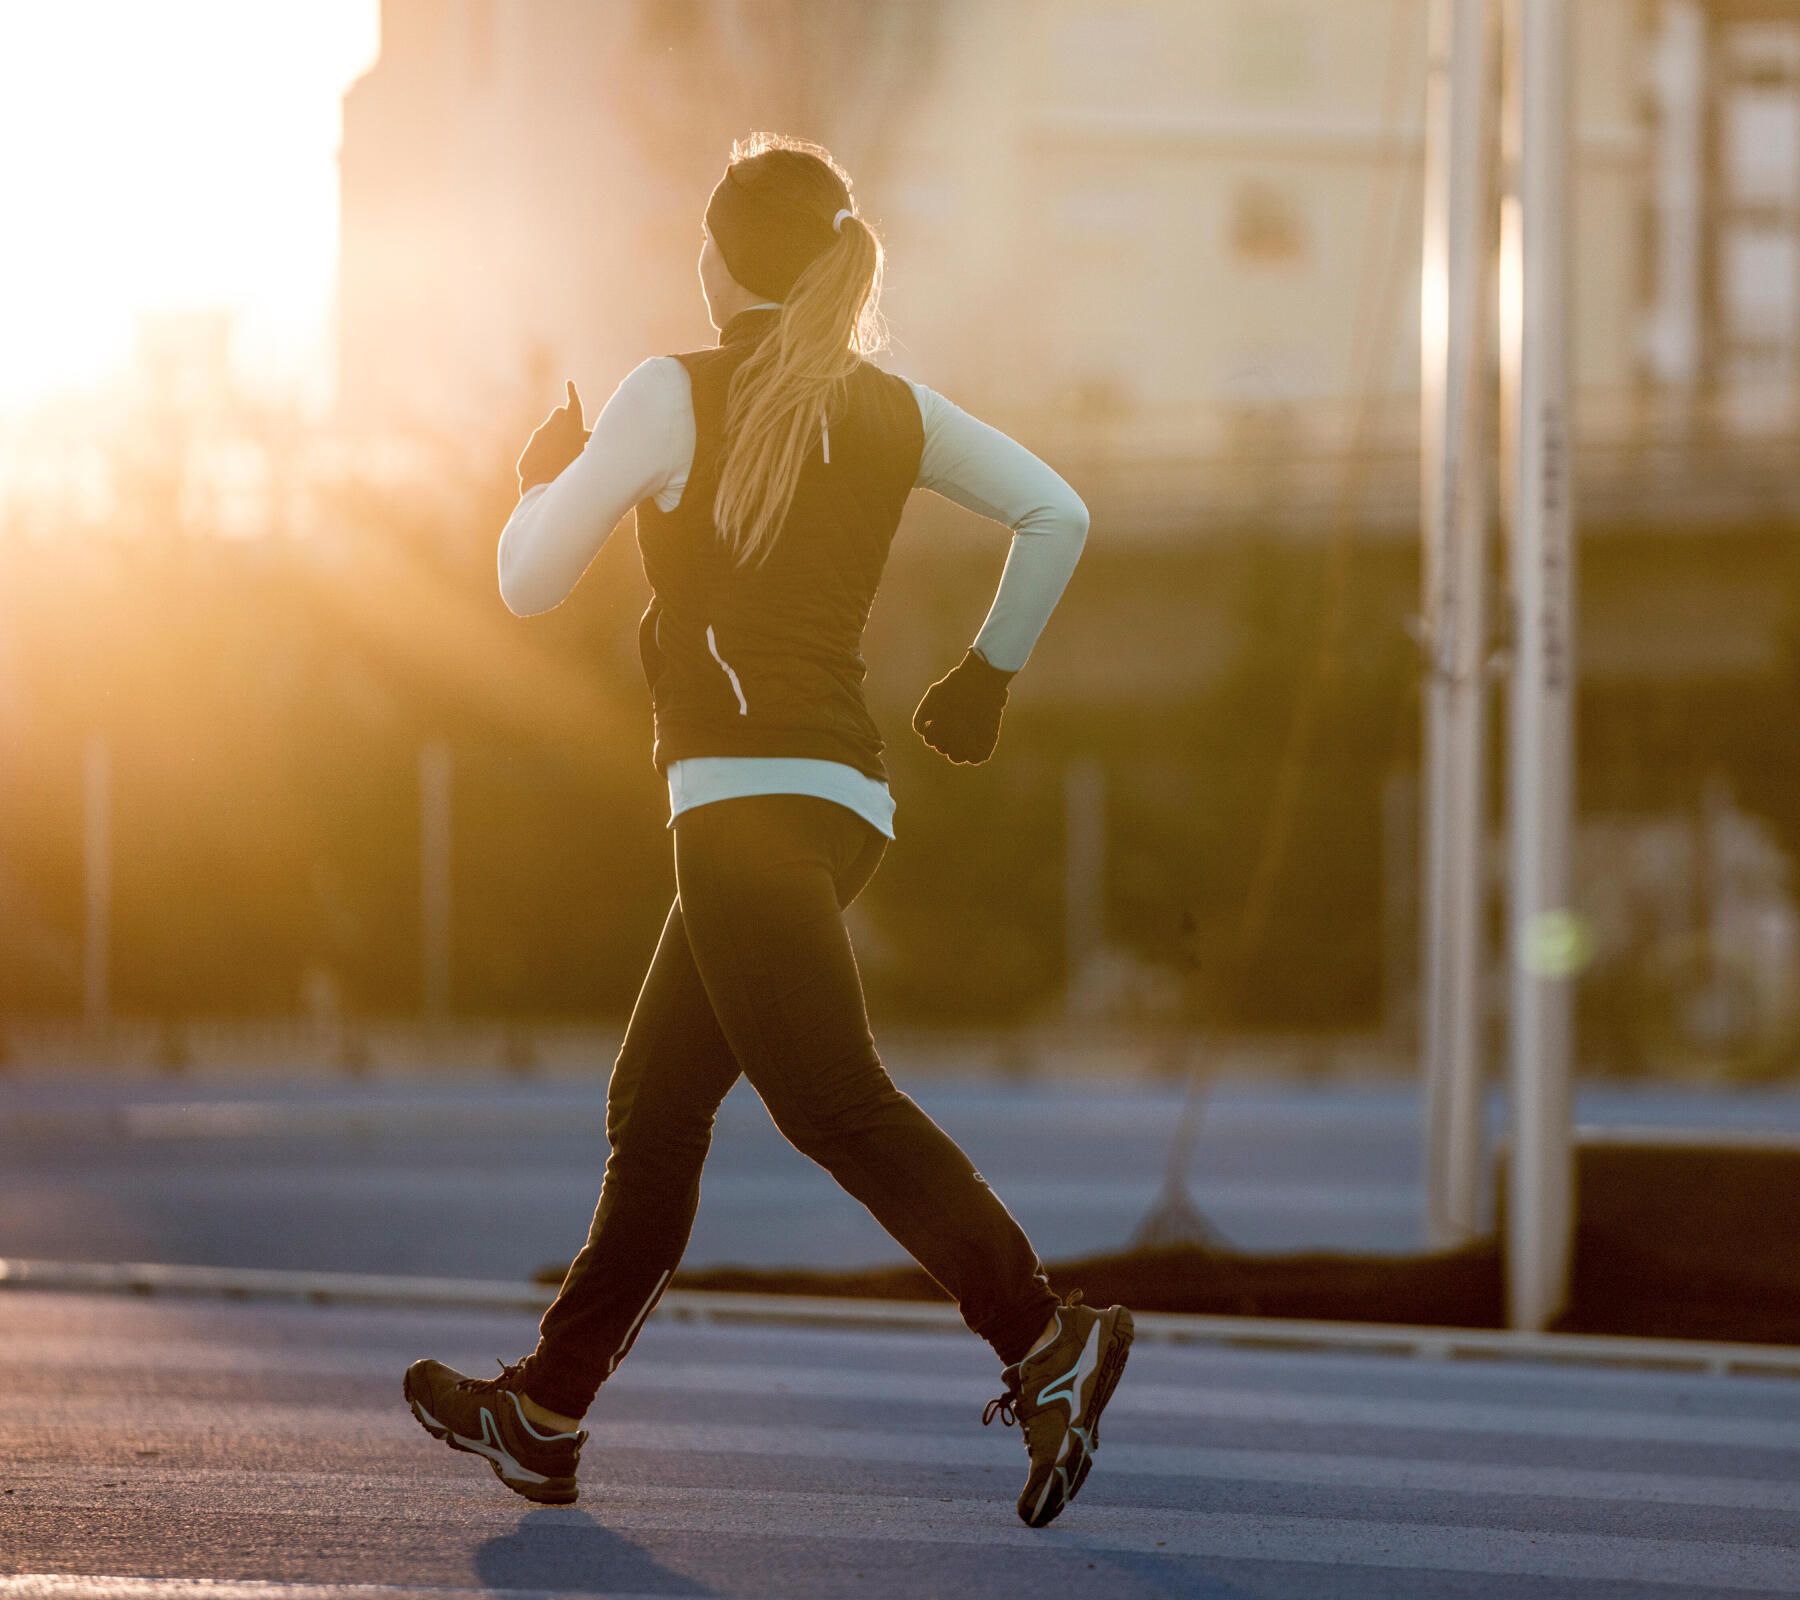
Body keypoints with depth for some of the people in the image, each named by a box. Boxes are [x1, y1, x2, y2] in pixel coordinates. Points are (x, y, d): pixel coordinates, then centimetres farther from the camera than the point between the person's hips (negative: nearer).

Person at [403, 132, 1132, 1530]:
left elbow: (531, 581, -3)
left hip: (746, 790, -8)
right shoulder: (893, 408, 11)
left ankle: (1048, 1336, -27)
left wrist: (545, 478, 18)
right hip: (846, 796, 8)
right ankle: (546, 1416, 19)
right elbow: (1057, 516, 14)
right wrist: (988, 676, 24)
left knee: (834, 1100, -15)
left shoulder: (675, 396, -6)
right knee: (656, 1109, 14)